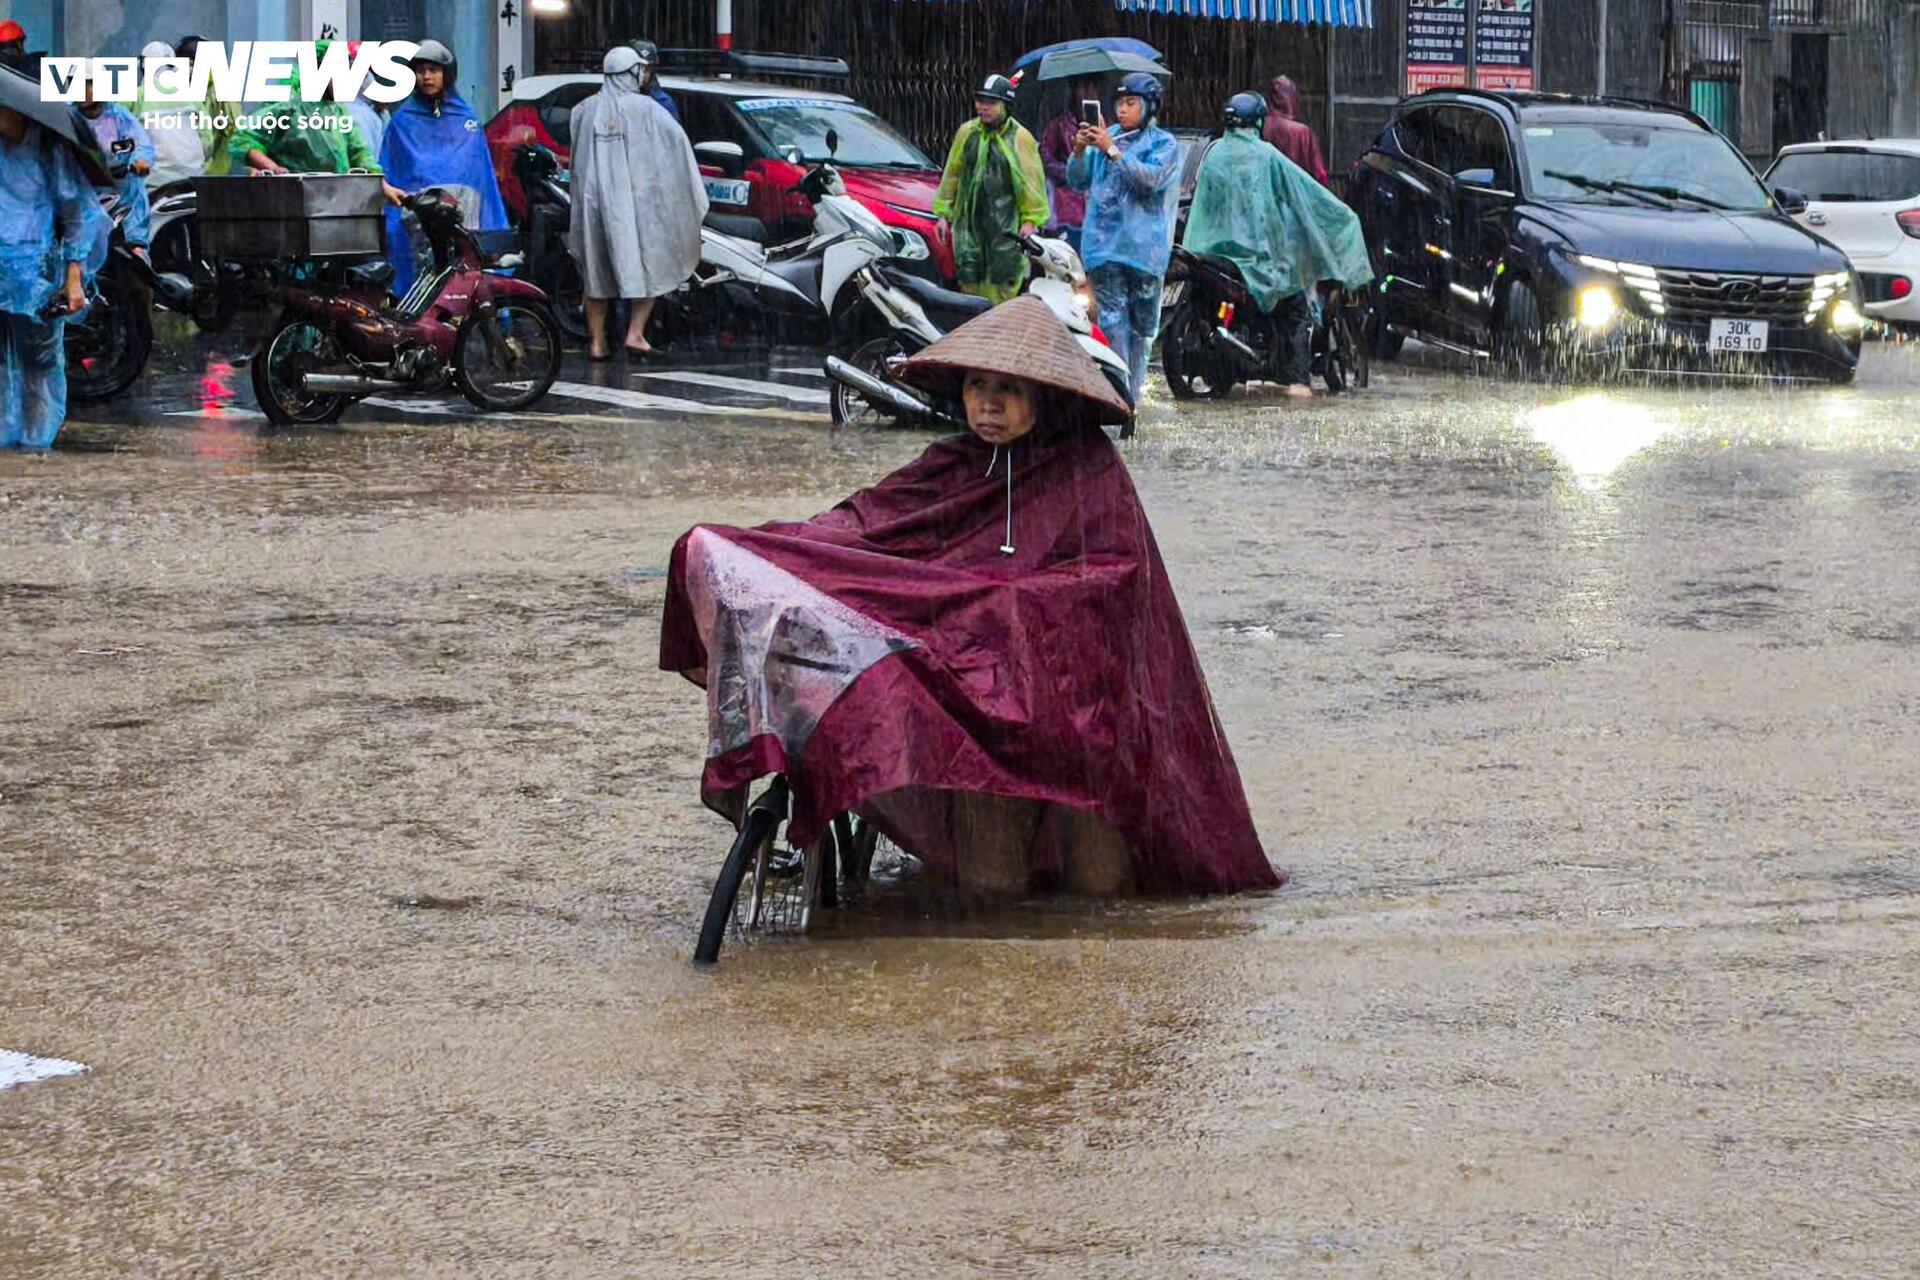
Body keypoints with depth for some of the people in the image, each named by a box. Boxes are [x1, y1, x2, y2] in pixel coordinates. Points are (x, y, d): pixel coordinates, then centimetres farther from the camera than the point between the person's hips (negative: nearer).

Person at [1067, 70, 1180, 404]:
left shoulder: (1163, 144, 3)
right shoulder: (1107, 138, 14)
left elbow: (1151, 179, -15)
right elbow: (1078, 182, 13)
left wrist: (1113, 151, -19)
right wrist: (1079, 152, -6)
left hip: (1144, 247, -2)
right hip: (1104, 245, 2)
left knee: (1141, 324, 5)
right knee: (1111, 320, -9)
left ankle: (1132, 392, 14)